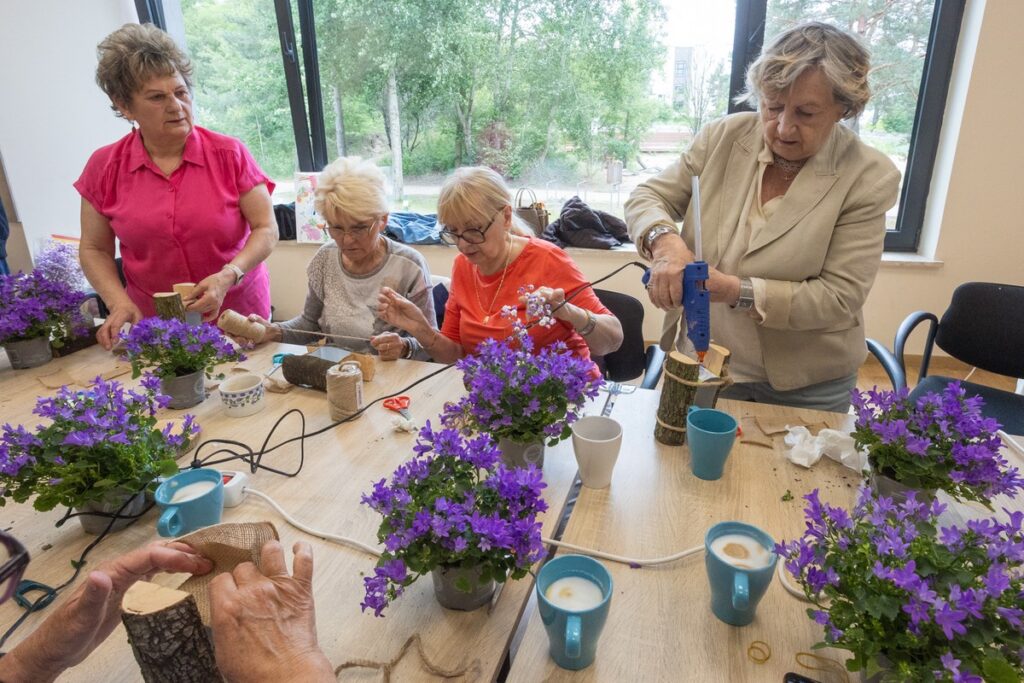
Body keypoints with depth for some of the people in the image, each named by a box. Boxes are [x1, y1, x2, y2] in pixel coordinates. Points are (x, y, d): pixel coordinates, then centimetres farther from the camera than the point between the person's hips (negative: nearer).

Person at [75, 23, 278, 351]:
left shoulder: (230, 153, -8)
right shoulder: (103, 167, -2)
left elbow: (266, 229, -8)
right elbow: (94, 249, 6)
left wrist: (228, 276, -23)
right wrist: (119, 303, -11)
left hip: (237, 315, -1)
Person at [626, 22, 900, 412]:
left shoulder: (868, 177, -13)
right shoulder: (724, 137, -7)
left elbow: (841, 297, -17)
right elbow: (647, 197, -3)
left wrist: (738, 292, -30)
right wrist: (664, 241, -26)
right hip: (702, 363, 2)